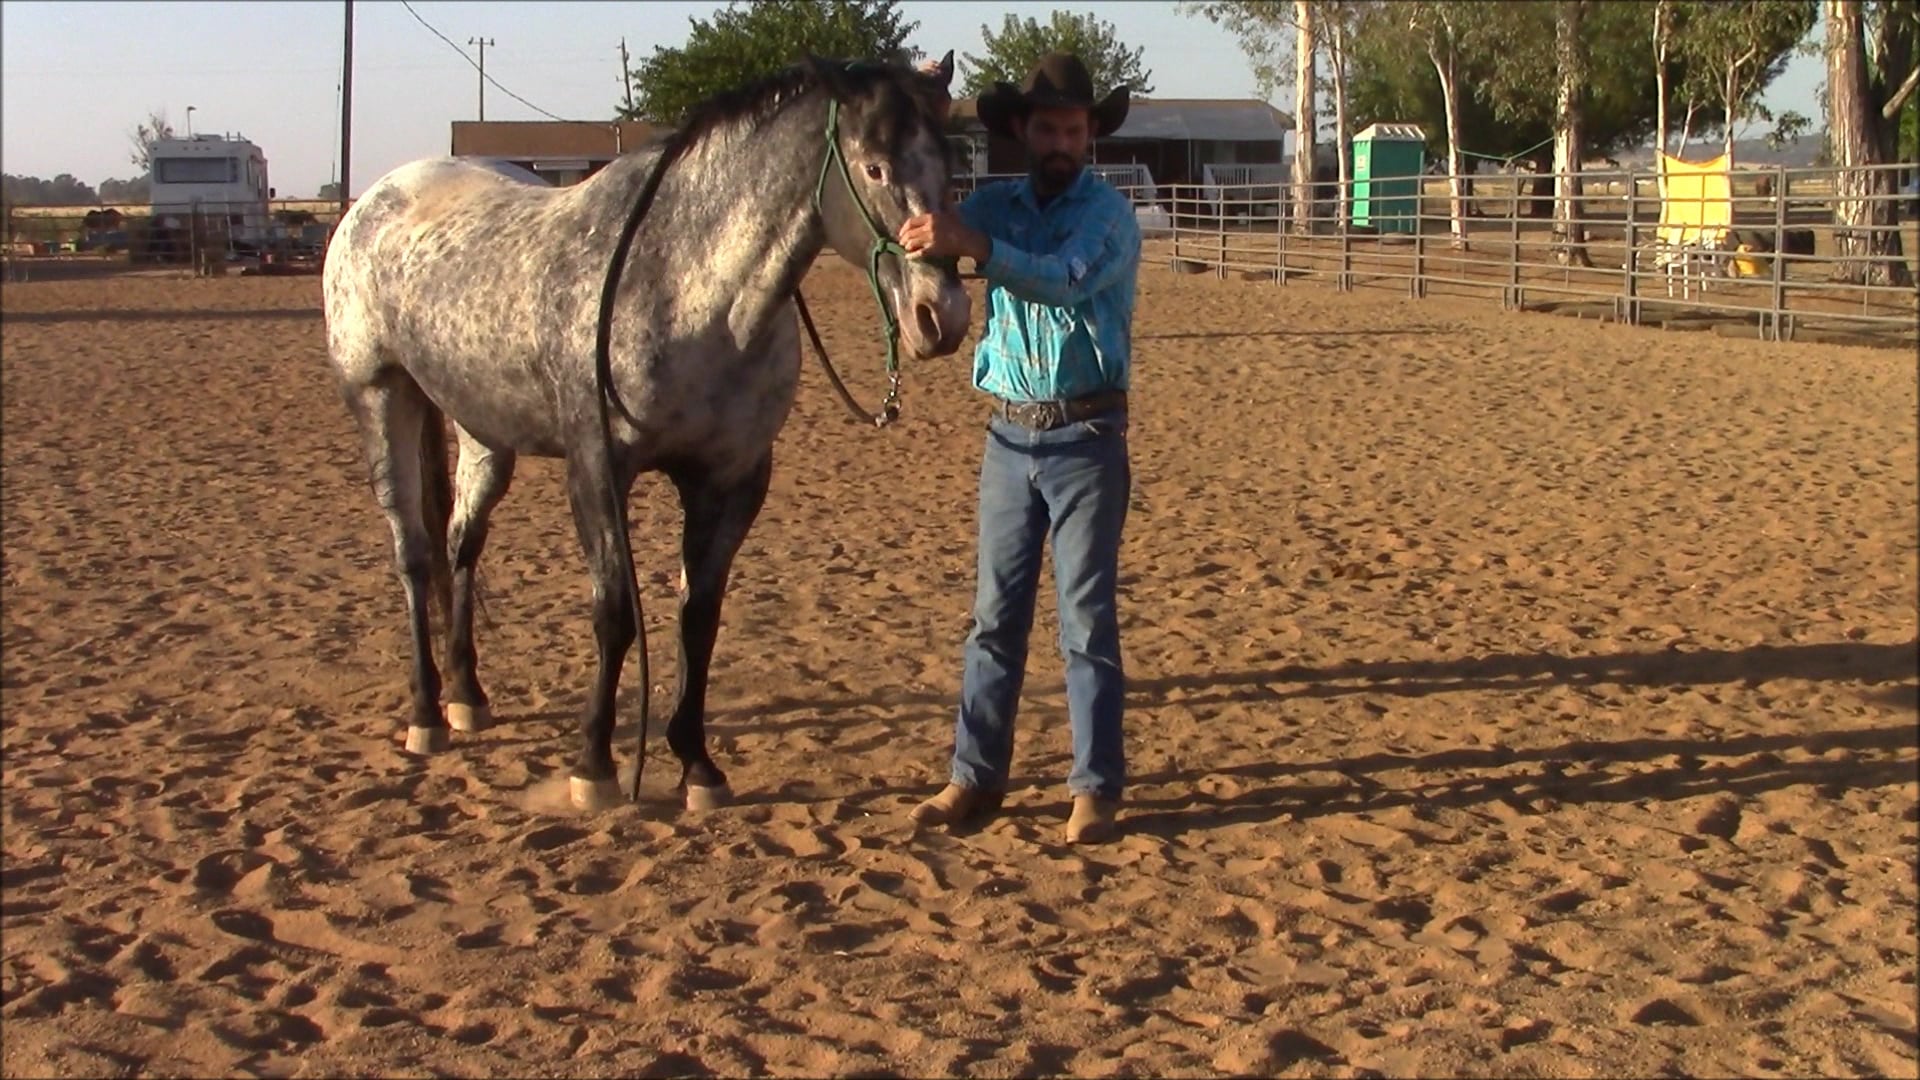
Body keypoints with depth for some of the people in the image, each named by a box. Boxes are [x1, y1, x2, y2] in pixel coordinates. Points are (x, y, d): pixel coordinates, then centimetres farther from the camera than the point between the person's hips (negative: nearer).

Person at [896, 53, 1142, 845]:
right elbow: (924, 252, -7)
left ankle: (1096, 787, 6)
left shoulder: (1108, 214, -7)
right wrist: (921, 237, -29)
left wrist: (973, 245, -41)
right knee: (995, 614, 8)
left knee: (1087, 618, 0)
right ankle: (976, 774, 14)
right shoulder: (993, 205, 7)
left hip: (1086, 438, -4)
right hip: (1008, 436, 4)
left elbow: (1065, 280, -27)